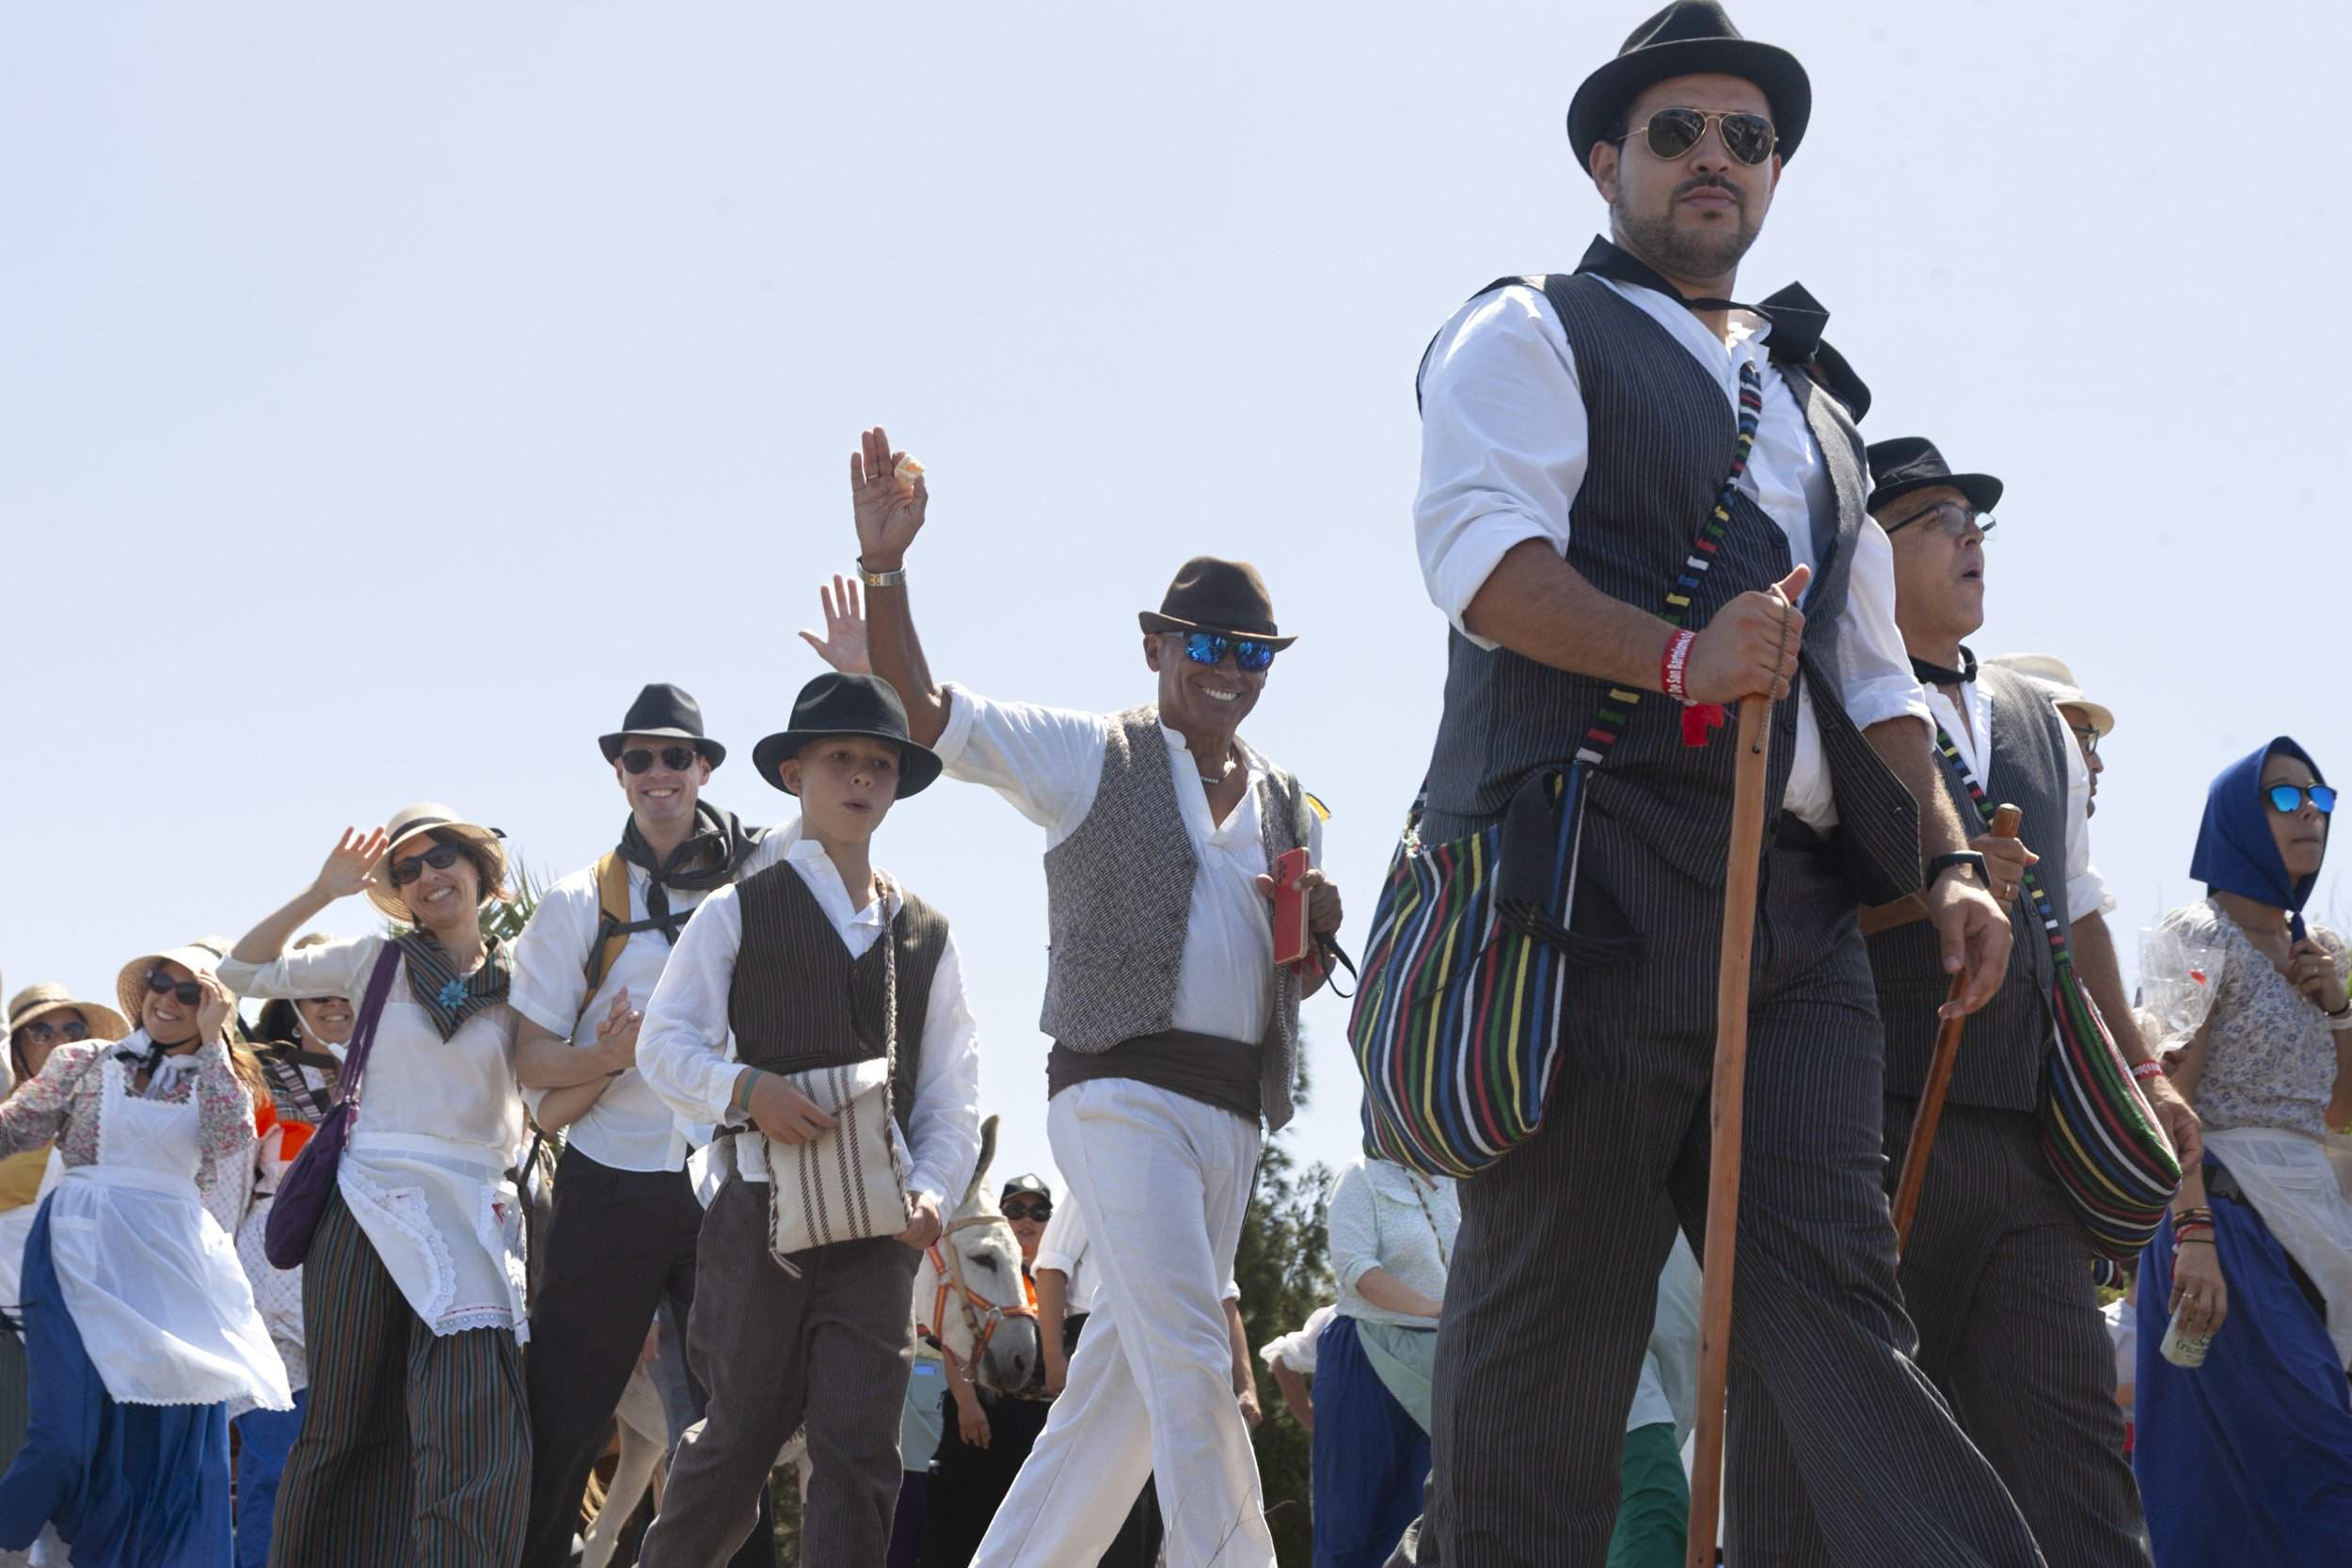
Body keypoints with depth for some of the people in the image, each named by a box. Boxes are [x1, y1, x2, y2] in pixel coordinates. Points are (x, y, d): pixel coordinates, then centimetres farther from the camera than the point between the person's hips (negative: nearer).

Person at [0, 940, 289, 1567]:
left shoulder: (217, 1080, 15)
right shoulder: (84, 1062, 9)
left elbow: (230, 1140, -6)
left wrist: (210, 1042, -5)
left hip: (175, 1261, 3)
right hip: (85, 1257, -3)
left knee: (177, 1438, -2)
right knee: (79, 1427, -15)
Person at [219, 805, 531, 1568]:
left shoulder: (516, 981, 9)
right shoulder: (379, 960, 9)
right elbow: (244, 970, 7)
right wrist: (321, 892, -1)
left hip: (472, 1214, 0)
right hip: (367, 1209, 0)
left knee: (477, 1433, -16)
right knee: (347, 1422, 5)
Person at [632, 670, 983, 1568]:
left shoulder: (926, 935, 15)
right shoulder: (739, 911, 5)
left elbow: (953, 1090, 13)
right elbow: (664, 1043, -1)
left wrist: (930, 1190, -4)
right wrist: (744, 1090, -19)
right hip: (762, 1212, -2)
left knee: (861, 1449, -7)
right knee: (742, 1436, 4)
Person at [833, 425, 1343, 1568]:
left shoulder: (1290, 809, 18)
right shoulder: (1091, 758, 2)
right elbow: (916, 706, -4)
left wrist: (1315, 930, 0)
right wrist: (883, 562, -18)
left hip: (1234, 1116, 6)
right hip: (1122, 1089, -6)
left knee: (1130, 1369, 7)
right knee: (1191, 1357, -17)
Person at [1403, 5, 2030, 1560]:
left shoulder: (1813, 404, 30)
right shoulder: (1533, 337, 9)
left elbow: (1870, 666, 27)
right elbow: (1481, 552, -9)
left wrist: (1949, 860, 12)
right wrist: (1683, 659, -22)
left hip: (1797, 893, 6)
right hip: (1595, 873, -6)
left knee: (1828, 1286, -4)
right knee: (1555, 1292, -7)